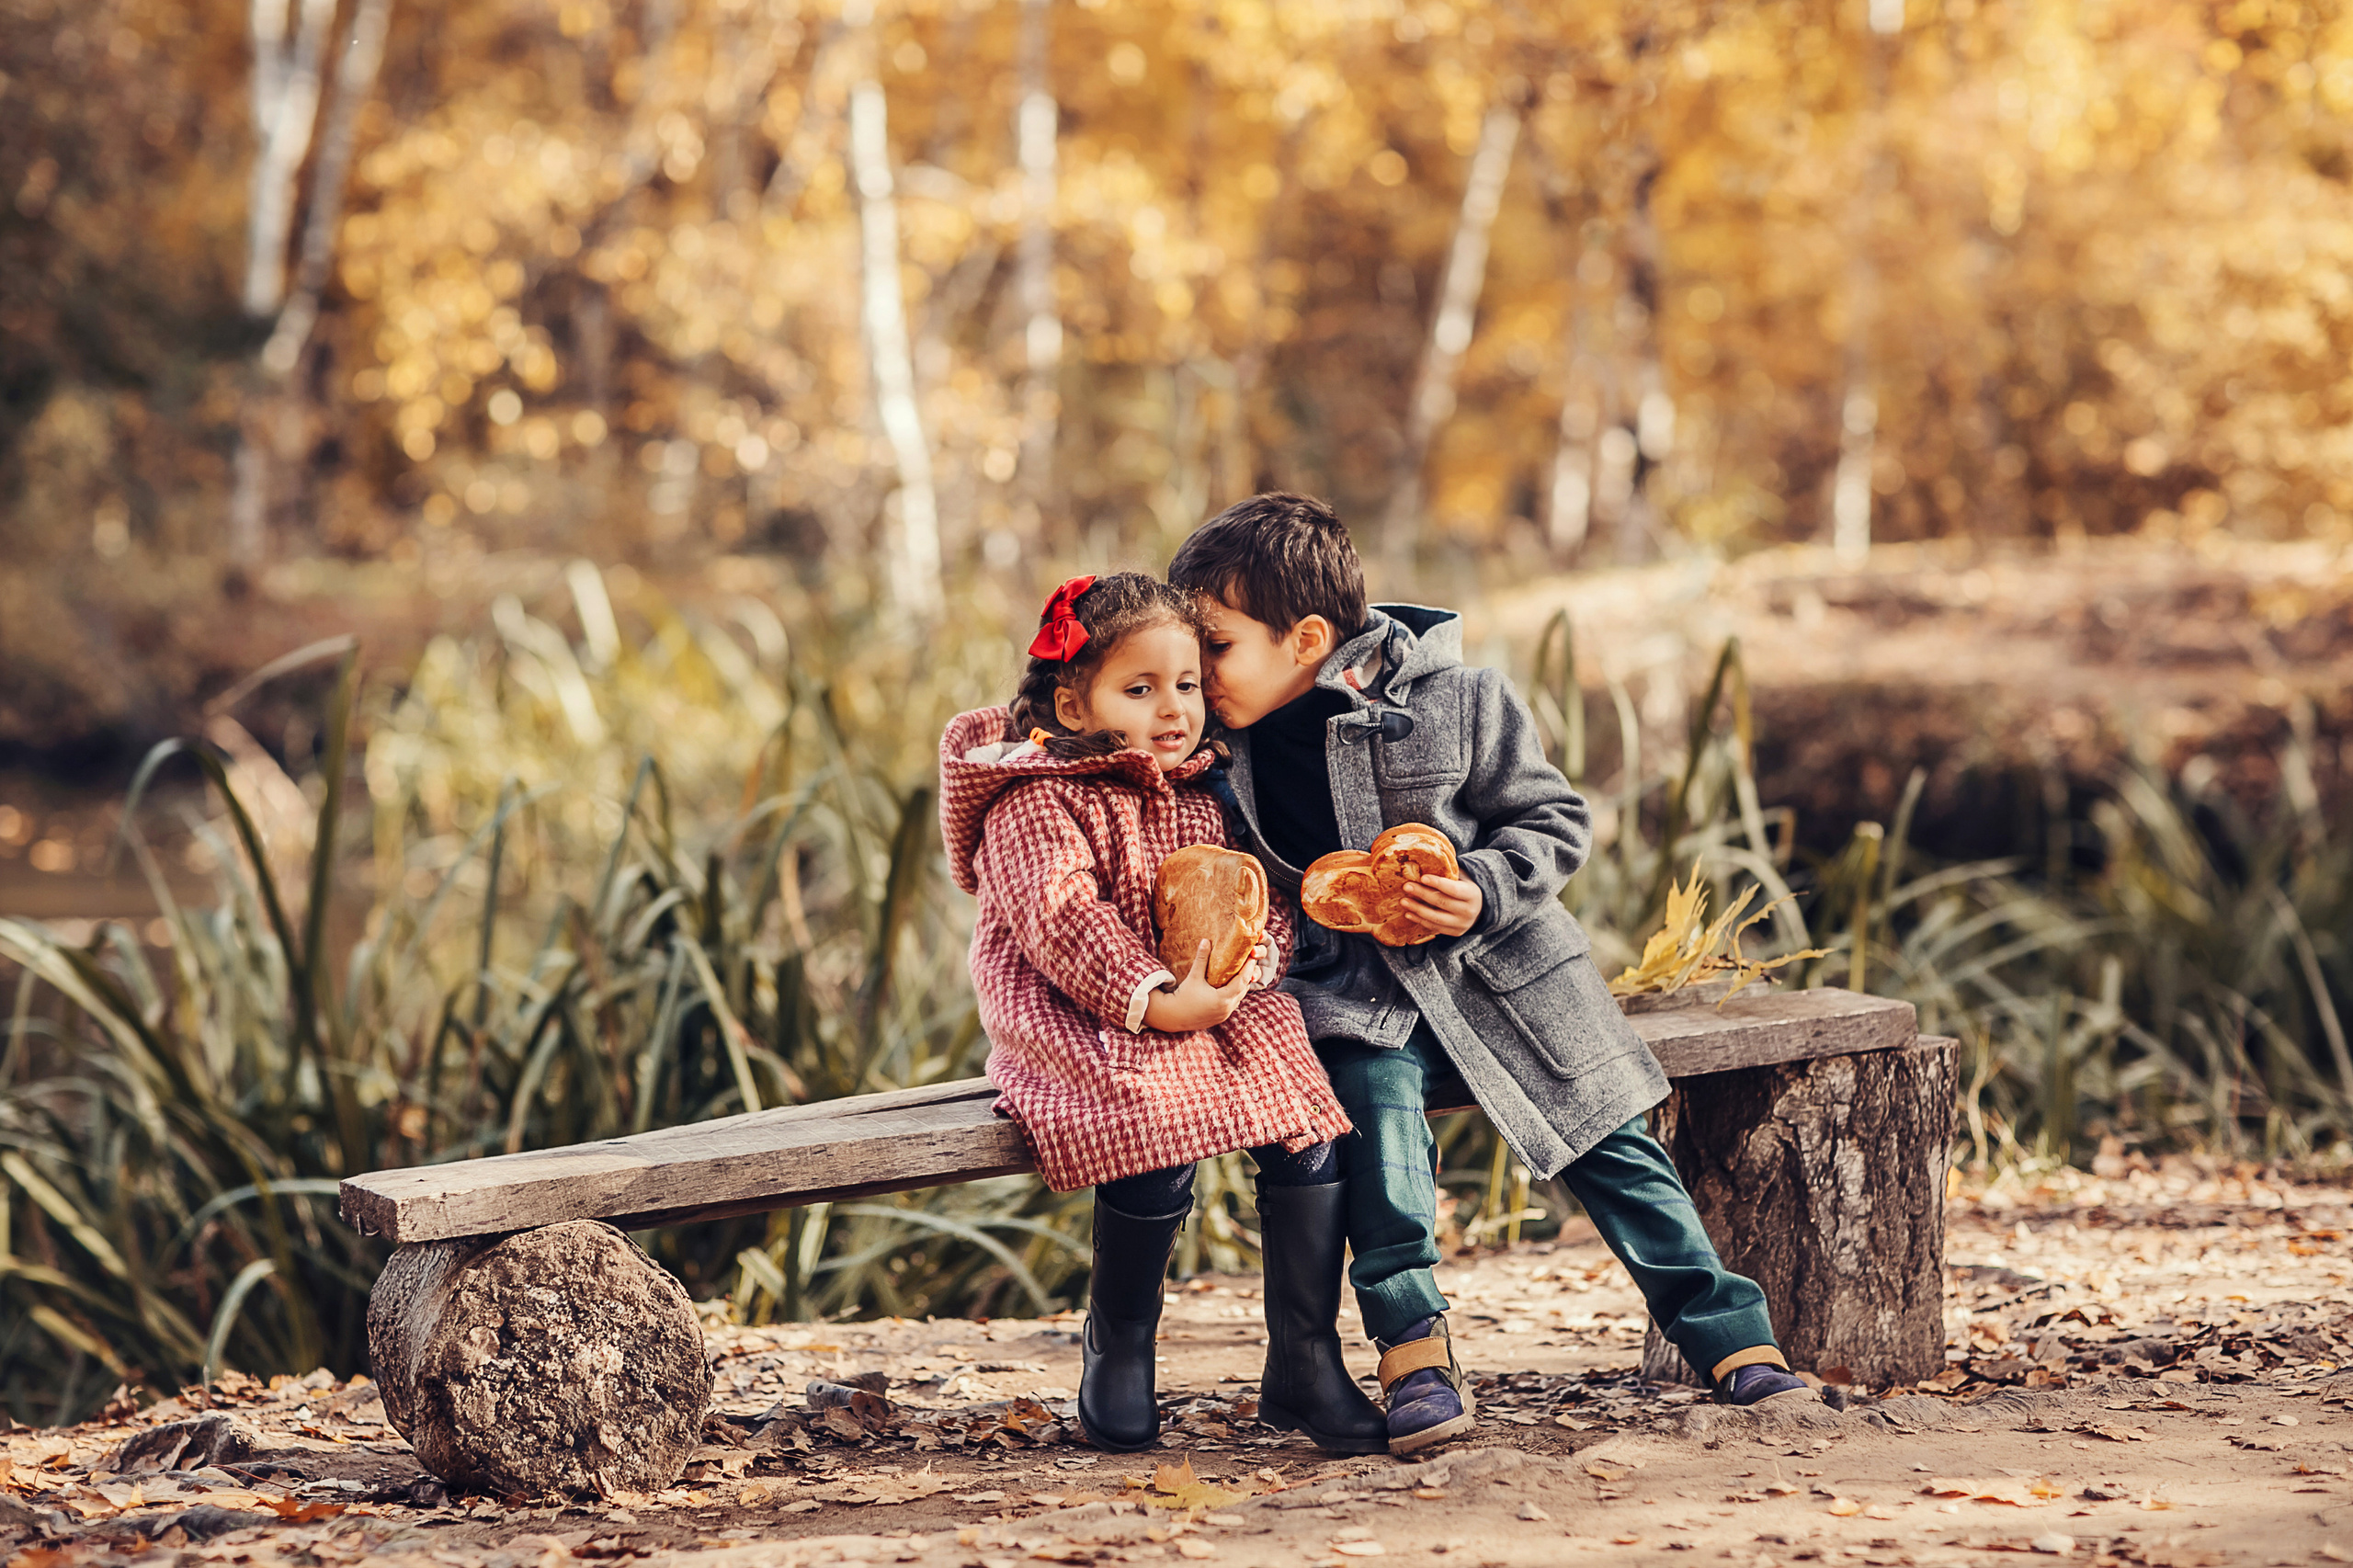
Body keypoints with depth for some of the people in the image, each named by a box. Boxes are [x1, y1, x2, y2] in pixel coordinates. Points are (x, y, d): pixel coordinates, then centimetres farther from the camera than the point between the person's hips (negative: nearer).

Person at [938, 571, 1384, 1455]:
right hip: (1081, 1021, -6)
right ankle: (1117, 1348, -7)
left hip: (1213, 1009, 6)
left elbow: (1261, 898, 13)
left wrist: (1251, 957, -11)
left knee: (1306, 1124, -17)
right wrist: (1152, 1000, -27)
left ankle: (1305, 1360, -6)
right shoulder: (1035, 804, -5)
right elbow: (1060, 919, -17)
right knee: (1158, 1133, -33)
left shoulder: (1201, 801, 17)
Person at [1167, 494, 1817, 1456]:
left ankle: (1731, 1338, 7)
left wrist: (1487, 890, -18)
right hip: (1358, 993, 1)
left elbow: (1556, 821, -2)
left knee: (1608, 1144, -3)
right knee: (1377, 1092, -29)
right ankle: (1414, 1352, -28)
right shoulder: (1222, 752, -3)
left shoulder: (1457, 702, -11)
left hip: (1499, 969, -1)